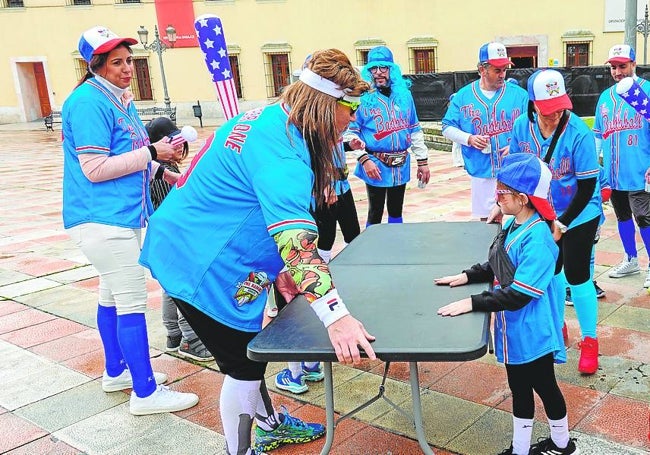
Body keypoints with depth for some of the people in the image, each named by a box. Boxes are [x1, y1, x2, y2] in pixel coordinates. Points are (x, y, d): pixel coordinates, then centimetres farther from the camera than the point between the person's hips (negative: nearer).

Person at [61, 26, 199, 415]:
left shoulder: (120, 99, 15)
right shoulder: (89, 102, -15)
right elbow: (94, 170, -21)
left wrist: (161, 152, 3)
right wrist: (151, 153, -18)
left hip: (123, 214, 10)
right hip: (102, 218, -10)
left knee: (113, 295, 18)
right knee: (132, 300, -8)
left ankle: (116, 372, 32)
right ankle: (146, 393, 1)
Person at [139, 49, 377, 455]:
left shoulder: (270, 118, 3)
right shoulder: (283, 152, -28)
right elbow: (296, 235, -41)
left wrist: (278, 267, 12)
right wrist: (335, 315, -47)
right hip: (203, 267, -10)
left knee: (250, 352, 25)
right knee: (244, 367, 5)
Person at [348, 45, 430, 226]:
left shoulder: (404, 94, 5)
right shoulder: (363, 97, -7)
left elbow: (415, 130, 11)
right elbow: (351, 132, -10)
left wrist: (422, 160, 9)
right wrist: (364, 159, -19)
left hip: (401, 165, 4)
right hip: (375, 165, -4)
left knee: (396, 212, 17)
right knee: (375, 213, 4)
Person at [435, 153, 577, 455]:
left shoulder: (537, 240, -27)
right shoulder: (512, 226, 0)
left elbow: (519, 295, -29)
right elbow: (497, 267, 15)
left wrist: (473, 303, -29)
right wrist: (467, 276, 2)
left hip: (533, 334, -8)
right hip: (512, 331, 8)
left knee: (544, 386, 15)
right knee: (519, 390, 20)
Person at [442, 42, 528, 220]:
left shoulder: (519, 94, 2)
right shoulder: (463, 96, 4)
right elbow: (447, 128, 7)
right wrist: (469, 139, -11)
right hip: (482, 173, 1)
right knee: (487, 219, 10)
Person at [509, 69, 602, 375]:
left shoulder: (579, 133, -26)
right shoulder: (522, 126, -13)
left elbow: (587, 186, -21)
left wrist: (562, 223, -21)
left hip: (579, 215, -4)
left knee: (576, 276, -3)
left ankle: (589, 340, 16)